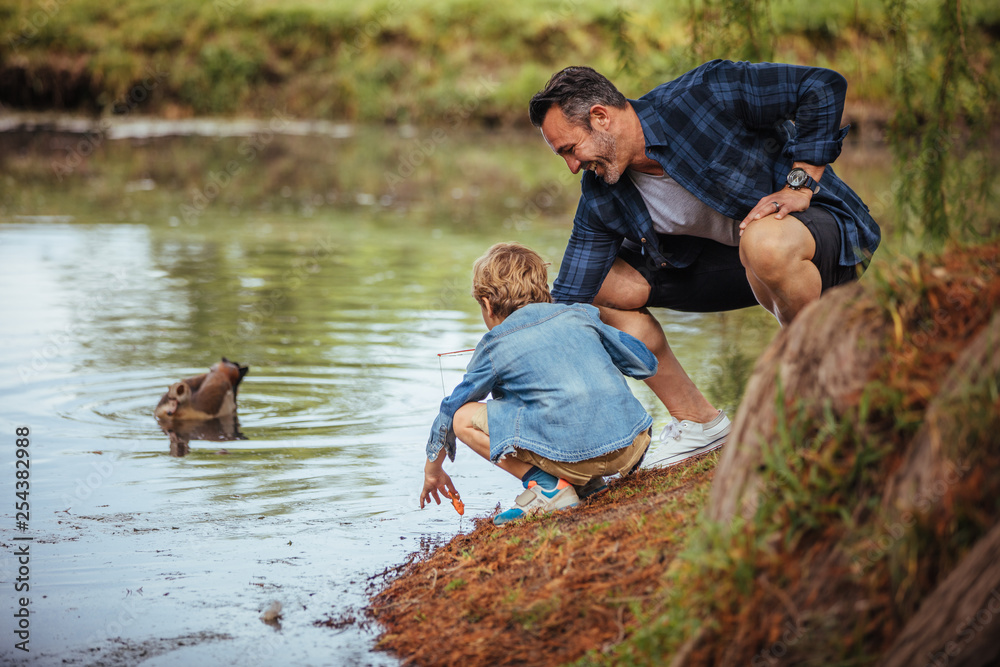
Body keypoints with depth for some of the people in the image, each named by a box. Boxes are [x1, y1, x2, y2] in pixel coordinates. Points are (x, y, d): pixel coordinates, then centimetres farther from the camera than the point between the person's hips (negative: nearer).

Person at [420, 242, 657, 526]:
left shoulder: (496, 345, 11)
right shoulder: (581, 314, 19)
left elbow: (451, 409, 23)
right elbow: (647, 363, 23)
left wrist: (433, 469, 39)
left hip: (571, 453, -5)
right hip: (634, 447, 5)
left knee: (464, 418, 8)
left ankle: (547, 486, -2)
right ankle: (588, 481, 16)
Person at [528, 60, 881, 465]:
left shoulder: (702, 96, -24)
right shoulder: (600, 200, -7)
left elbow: (823, 86, -21)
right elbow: (567, 304, -7)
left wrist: (798, 187, -24)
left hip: (821, 222, -6)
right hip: (726, 257, 6)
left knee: (764, 242, -42)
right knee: (603, 285, -5)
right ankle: (697, 422, 6)